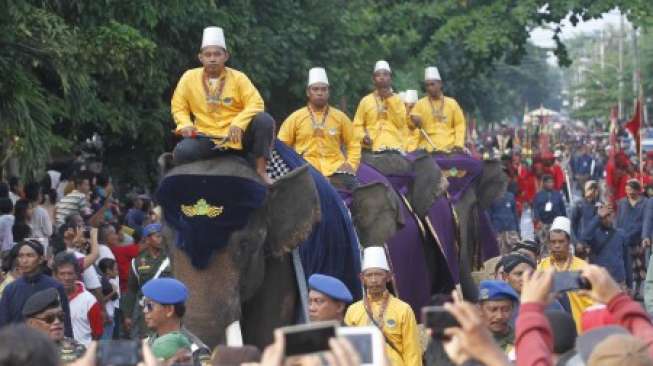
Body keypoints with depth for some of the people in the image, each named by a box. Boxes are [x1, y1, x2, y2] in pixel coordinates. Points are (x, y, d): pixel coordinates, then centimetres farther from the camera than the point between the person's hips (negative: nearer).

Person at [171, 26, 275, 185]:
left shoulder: (238, 77, -2)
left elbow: (256, 103, -10)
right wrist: (185, 124, -14)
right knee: (182, 152, -30)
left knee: (264, 120, -26)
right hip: (206, 137, 0)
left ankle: (260, 169, -13)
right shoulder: (189, 77, 1)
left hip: (237, 136, 0)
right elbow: (178, 106, 7)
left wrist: (238, 123, -25)